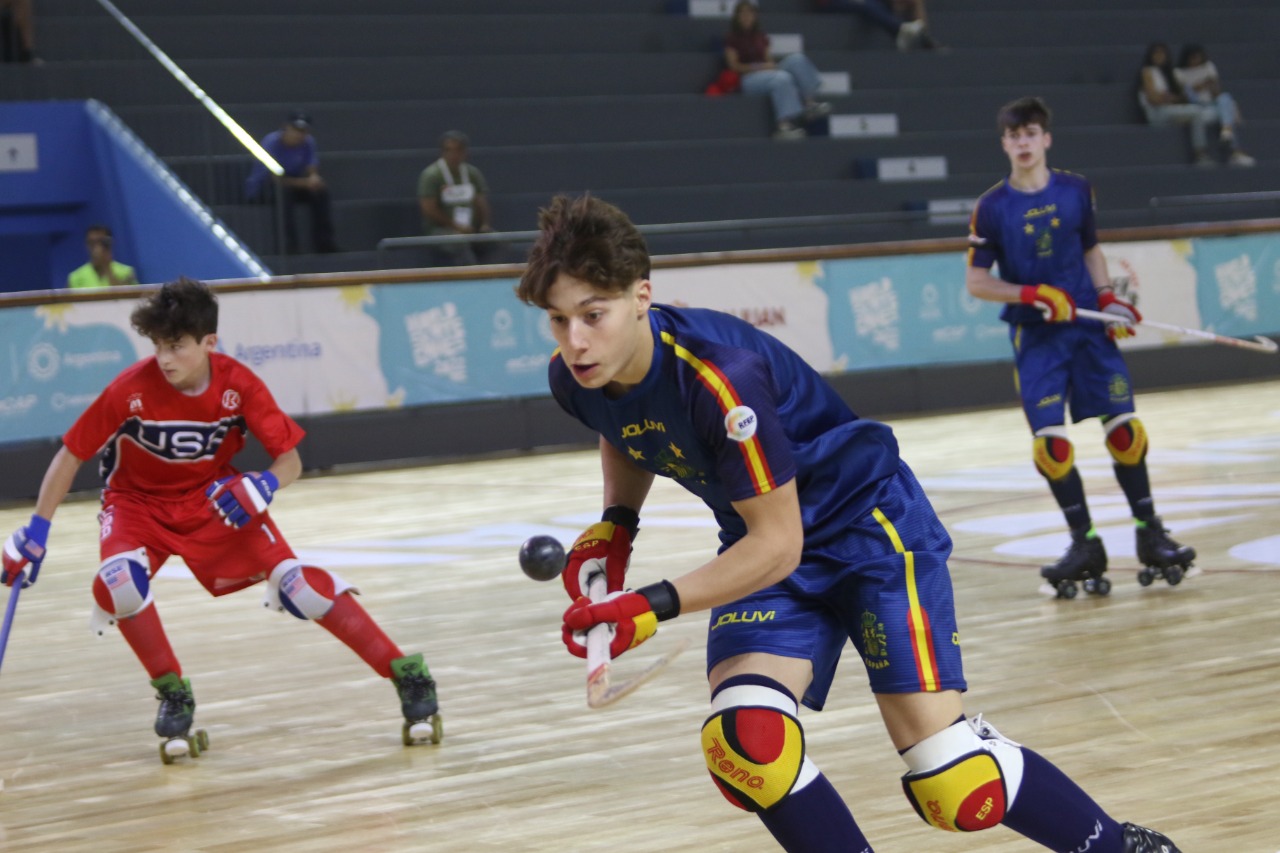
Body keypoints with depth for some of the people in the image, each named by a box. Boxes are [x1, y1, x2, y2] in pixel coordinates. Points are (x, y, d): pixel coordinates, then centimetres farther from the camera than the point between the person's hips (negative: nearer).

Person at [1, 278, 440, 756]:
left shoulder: (239, 385, -20)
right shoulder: (130, 390, -25)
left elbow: (289, 457, -14)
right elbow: (72, 454, -13)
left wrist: (266, 484, -37)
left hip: (214, 499, 1)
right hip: (138, 502, 0)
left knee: (292, 578, -17)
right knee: (119, 581, -32)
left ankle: (405, 675, -8)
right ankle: (173, 693, -8)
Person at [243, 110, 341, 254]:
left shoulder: (308, 142, -5)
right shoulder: (271, 143, -23)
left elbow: (312, 171, -6)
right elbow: (276, 179, -28)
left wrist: (313, 178, -31)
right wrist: (304, 182, -38)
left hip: (291, 185, 6)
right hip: (259, 188, -6)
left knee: (321, 189, -18)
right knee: (284, 191, -38)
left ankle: (324, 244, -15)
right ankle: (289, 246, -37)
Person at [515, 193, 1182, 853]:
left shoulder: (717, 376, -34)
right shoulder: (576, 380, -11)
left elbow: (778, 545, -28)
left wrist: (655, 606, -32)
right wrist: (615, 524, 0)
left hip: (869, 524, -6)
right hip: (760, 546, 6)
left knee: (954, 784, -13)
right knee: (745, 743, -22)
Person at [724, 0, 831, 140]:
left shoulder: (761, 37, 21)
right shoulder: (732, 39, 4)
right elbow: (734, 66, -4)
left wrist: (771, 65, -7)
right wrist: (760, 66, -15)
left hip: (767, 72, 6)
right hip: (748, 78, -6)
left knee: (797, 59, -19)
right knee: (782, 78, -37)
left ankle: (810, 102, -29)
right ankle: (784, 126, -50)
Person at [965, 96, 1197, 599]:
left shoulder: (1076, 191, 2)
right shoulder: (992, 207, -5)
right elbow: (975, 282, -3)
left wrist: (1108, 297, 0)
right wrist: (1033, 294, -16)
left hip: (1088, 327, 2)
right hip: (1034, 336, -2)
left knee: (1123, 426, -3)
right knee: (1048, 439, -9)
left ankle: (1150, 534, 10)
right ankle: (1085, 544, 5)